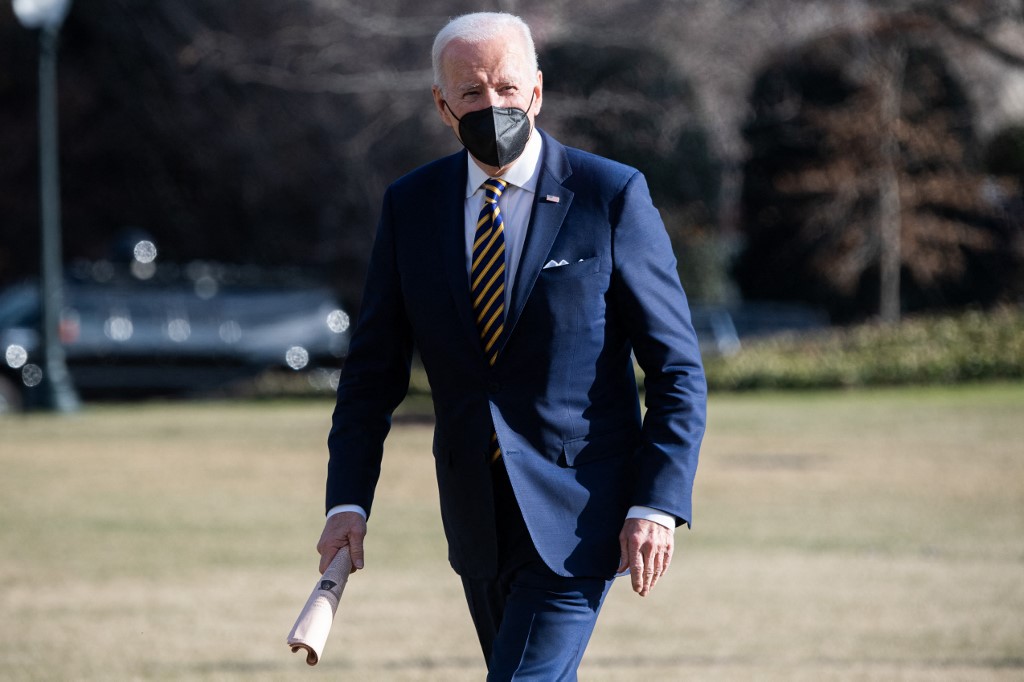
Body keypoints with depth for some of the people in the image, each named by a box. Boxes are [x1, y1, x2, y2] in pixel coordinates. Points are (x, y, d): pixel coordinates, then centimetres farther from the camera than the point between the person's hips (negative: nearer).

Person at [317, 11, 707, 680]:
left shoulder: (613, 196, -7)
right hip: (478, 517, 5)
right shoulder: (410, 206, 4)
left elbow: (677, 368, -6)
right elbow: (375, 368, 7)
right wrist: (348, 501, -5)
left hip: (577, 512, -5)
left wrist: (658, 504, -15)